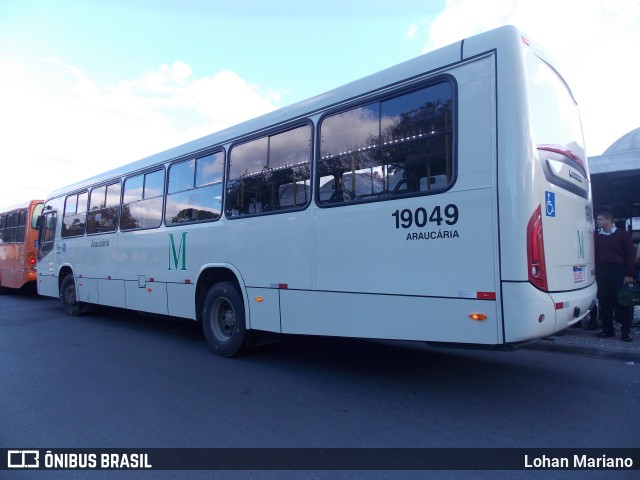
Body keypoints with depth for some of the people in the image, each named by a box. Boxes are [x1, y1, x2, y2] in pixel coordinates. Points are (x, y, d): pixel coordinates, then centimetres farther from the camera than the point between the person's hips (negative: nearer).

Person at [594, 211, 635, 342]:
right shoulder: (596, 237, 13)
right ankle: (607, 329, 14)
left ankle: (626, 331, 7)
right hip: (601, 272, 3)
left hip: (618, 272, -3)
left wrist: (629, 274, -9)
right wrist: (594, 273, 3)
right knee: (604, 302, 4)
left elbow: (630, 255, -2)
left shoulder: (622, 235, 2)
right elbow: (594, 256, 11)